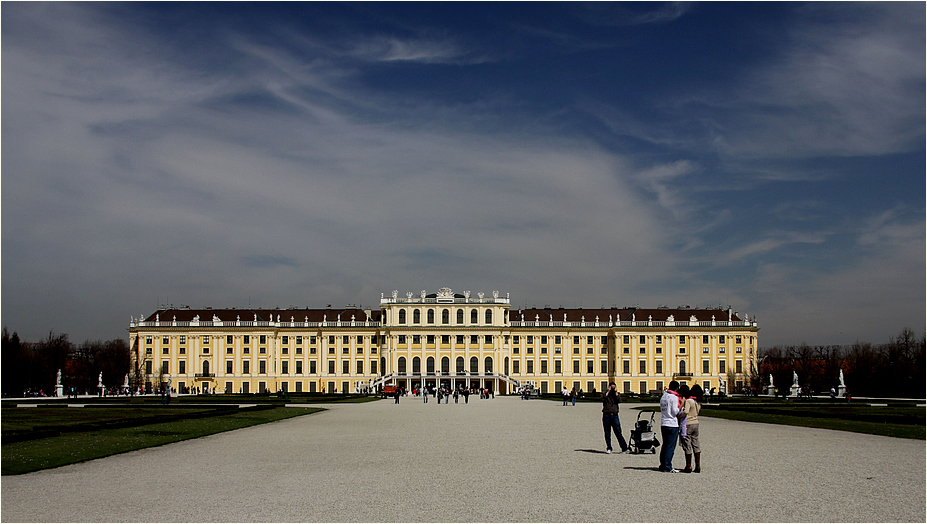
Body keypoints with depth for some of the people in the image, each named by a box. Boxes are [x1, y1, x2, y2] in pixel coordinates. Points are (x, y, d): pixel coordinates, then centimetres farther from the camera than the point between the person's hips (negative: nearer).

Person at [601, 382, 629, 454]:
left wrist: (616, 392, -7)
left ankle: (624, 448, -7)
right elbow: (603, 398, -12)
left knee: (618, 433, -5)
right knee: (607, 434, 3)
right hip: (606, 415, 0)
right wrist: (608, 391, -10)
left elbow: (619, 401, -6)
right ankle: (609, 448, 12)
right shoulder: (605, 394, 9)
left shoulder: (617, 395, 13)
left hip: (614, 415, 0)